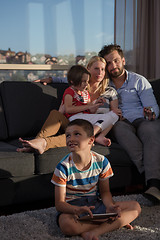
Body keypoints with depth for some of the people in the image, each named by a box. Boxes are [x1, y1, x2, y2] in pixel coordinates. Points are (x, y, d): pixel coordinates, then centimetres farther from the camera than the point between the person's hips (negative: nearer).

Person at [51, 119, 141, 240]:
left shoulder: (101, 161, -6)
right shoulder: (64, 167, -14)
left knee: (135, 207, -14)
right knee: (67, 224, -40)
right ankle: (114, 224, -22)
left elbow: (105, 192, 4)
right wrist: (77, 210, -35)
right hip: (72, 207, -4)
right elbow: (59, 203, -13)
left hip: (95, 204, 4)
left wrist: (111, 206, -19)